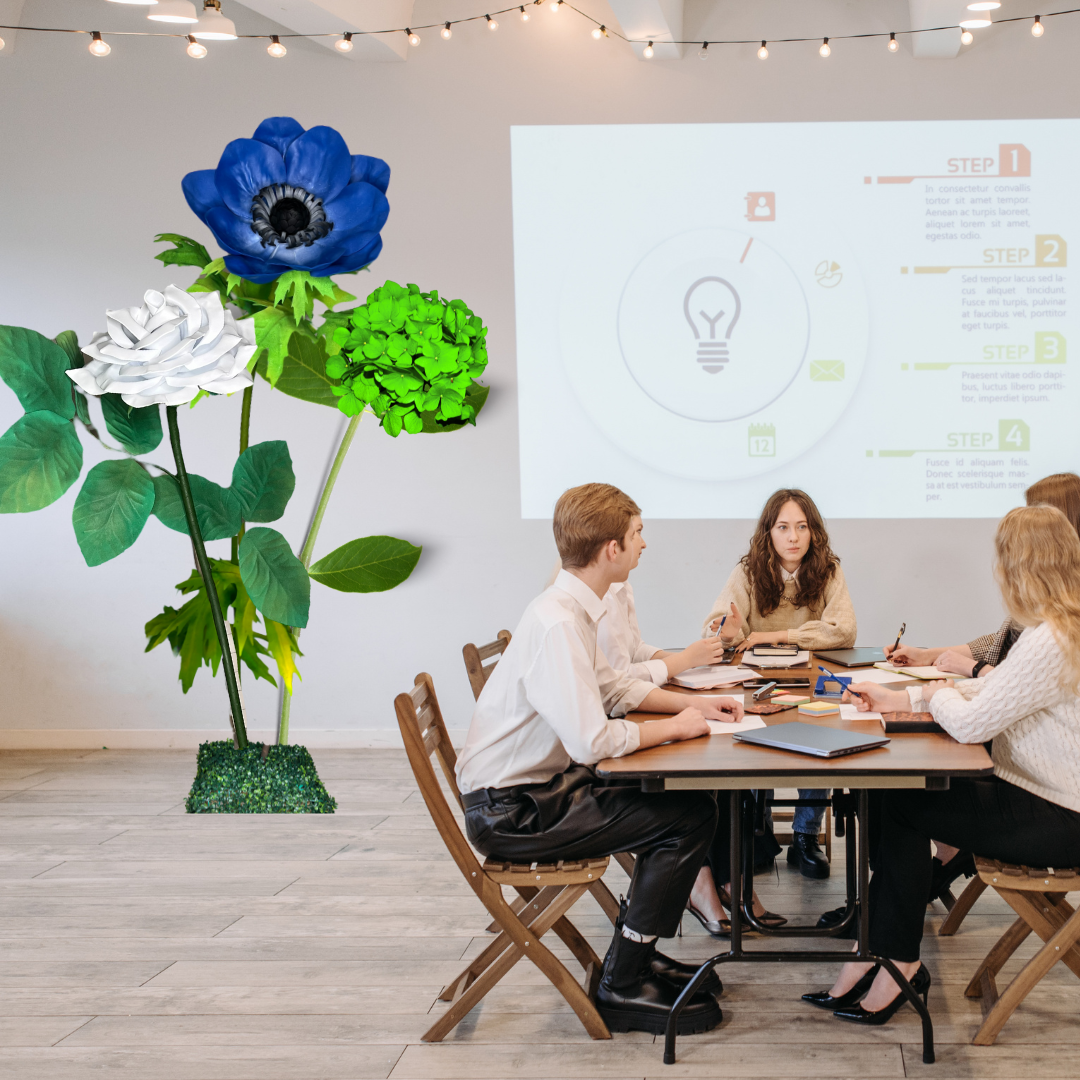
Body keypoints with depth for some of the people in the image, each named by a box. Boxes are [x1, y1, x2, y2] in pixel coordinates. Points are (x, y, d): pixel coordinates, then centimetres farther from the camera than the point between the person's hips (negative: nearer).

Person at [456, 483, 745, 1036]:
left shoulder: (572, 609, 7)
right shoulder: (557, 624, -25)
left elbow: (611, 686, 24)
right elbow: (593, 742, -30)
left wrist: (694, 702, 12)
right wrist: (674, 726, -13)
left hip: (535, 788, 10)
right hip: (510, 811, -10)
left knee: (685, 799, 11)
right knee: (689, 817, -12)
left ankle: (639, 954, 21)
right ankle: (622, 986, -4)